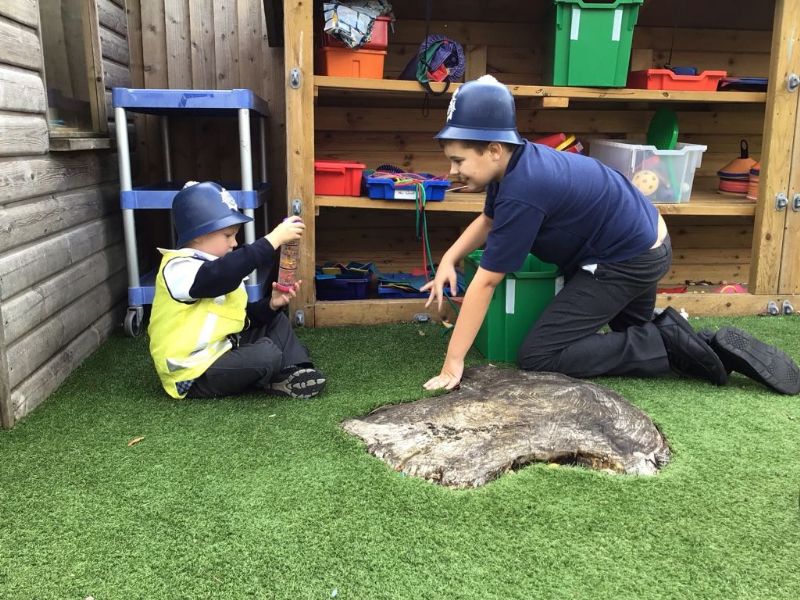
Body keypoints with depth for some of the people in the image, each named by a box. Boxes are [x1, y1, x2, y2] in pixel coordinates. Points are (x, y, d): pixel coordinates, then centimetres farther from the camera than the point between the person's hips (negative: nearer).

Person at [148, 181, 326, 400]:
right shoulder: (178, 268, -18)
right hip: (194, 374, -10)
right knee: (266, 355, -28)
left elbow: (242, 317, 14)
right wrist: (273, 239, -40)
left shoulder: (219, 269, 14)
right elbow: (223, 274, -38)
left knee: (276, 321, 13)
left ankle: (294, 373, -2)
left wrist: (271, 304, -6)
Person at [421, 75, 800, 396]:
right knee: (636, 334, 32)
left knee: (537, 357, -11)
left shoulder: (522, 191, -31)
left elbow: (485, 283, -29)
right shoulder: (513, 163, -3)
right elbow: (488, 220, 15)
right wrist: (449, 260, -3)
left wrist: (453, 364, -23)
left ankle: (668, 345, -7)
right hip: (642, 243, 10)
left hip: (629, 261, -10)